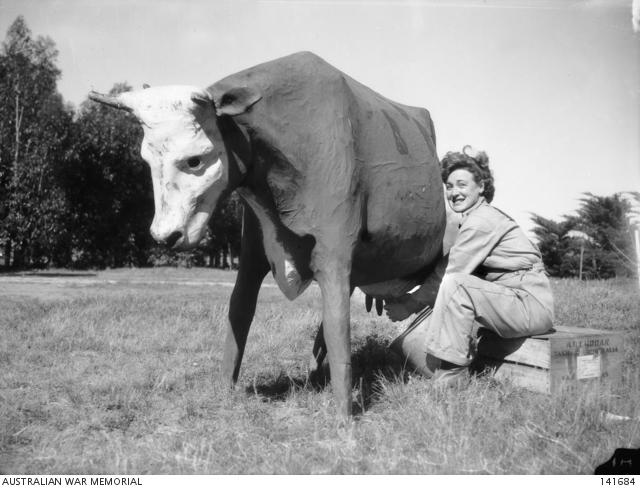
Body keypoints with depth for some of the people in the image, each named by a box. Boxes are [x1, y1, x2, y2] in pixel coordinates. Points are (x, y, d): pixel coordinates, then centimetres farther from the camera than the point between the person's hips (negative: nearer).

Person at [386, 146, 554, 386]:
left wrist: (411, 304, -8)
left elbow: (449, 272, -17)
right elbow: (444, 267, 8)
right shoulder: (478, 217, 14)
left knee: (455, 285, -29)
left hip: (532, 305, -9)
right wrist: (410, 299, -3)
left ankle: (450, 375, -22)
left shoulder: (481, 221, -15)